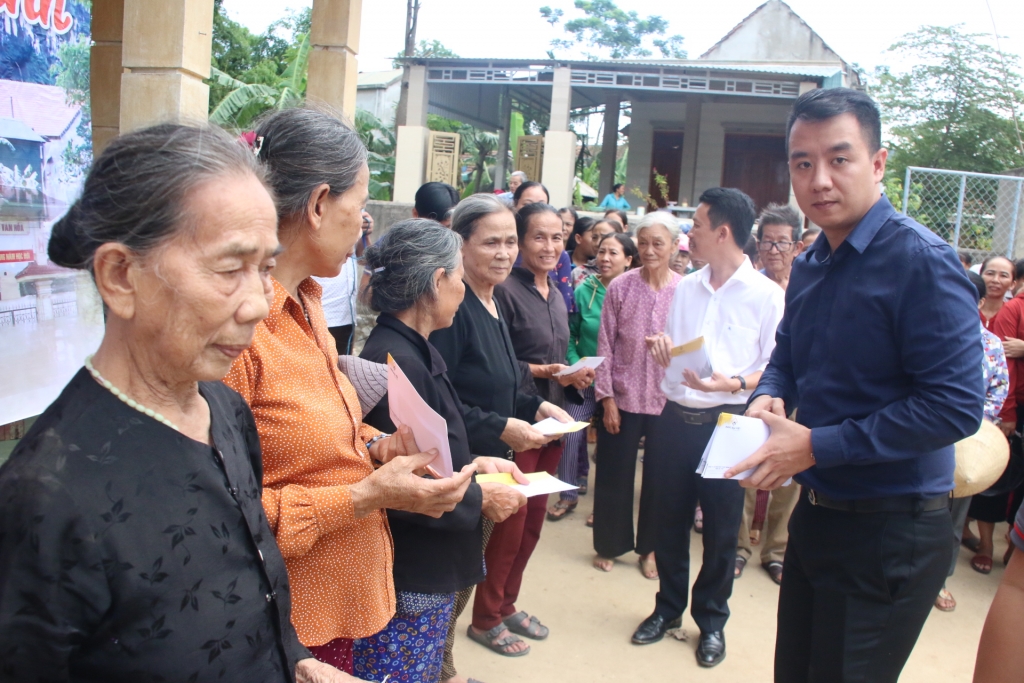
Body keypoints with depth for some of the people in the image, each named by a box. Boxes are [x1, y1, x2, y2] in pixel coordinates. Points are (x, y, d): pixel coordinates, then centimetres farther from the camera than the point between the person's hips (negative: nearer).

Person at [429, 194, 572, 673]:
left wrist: (536, 407, 5)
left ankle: (445, 666, 35)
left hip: (491, 467, 9)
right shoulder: (453, 306, -19)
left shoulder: (492, 304, 11)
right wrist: (501, 429, -21)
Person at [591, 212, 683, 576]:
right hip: (622, 399, 0)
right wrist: (606, 398, -6)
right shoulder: (620, 287, -5)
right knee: (613, 476, 10)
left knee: (658, 477, 12)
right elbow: (605, 346, -3)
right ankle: (610, 545, 29)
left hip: (667, 402, 1)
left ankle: (649, 547, 31)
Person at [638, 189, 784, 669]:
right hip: (675, 418, 4)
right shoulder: (685, 287, 9)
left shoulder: (767, 296, -7)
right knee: (669, 520, 14)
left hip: (726, 423, -4)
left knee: (721, 528, 9)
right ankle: (668, 607, 33)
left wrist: (729, 383, -24)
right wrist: (660, 348, -4)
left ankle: (712, 620, 29)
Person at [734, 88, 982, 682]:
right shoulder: (809, 266, 7)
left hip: (890, 536, -8)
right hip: (816, 515, 8)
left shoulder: (921, 261, -19)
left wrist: (817, 446, -24)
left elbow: (956, 406, -25)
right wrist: (769, 400, -4)